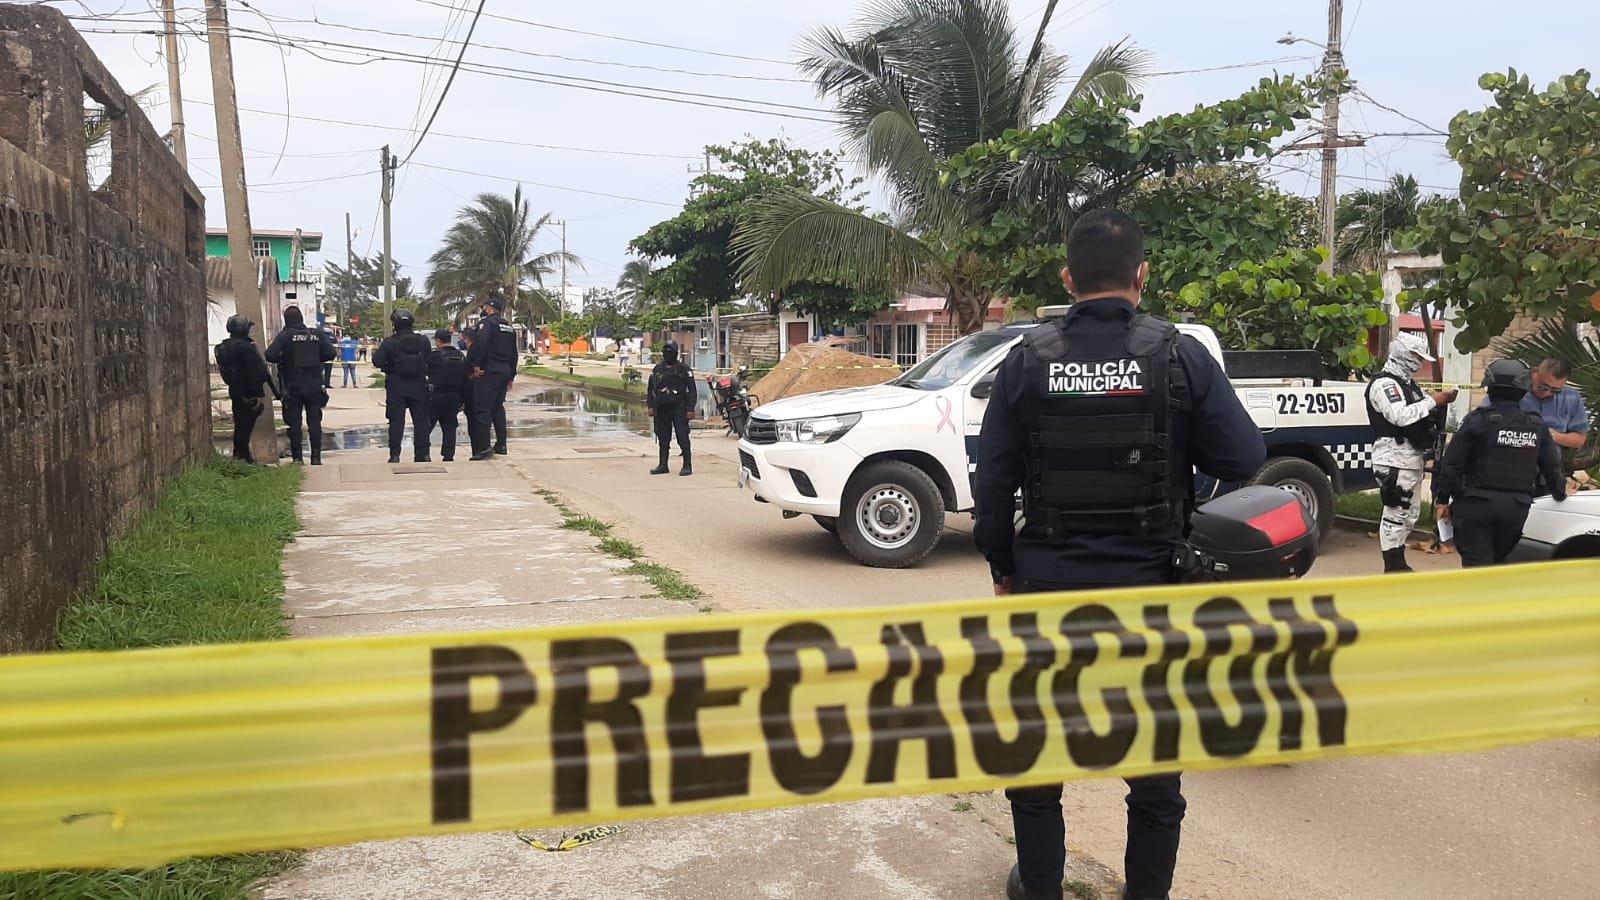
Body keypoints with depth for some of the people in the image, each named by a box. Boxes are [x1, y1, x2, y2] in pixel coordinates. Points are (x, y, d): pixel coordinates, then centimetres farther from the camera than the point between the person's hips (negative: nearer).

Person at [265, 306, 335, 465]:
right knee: (314, 422, 7)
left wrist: (283, 360, 2)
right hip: (314, 387, 2)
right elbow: (330, 353, -3)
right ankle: (316, 456, 5)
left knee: (294, 423, 4)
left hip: (293, 388, -2)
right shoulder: (317, 334, 1)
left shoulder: (284, 336, -7)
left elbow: (270, 355, -16)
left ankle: (297, 457, 3)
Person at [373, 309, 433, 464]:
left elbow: (377, 361, -12)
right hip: (418, 386, 2)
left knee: (396, 421, 3)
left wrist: (387, 368, 7)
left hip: (396, 387, -2)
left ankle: (394, 455, 0)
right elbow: (429, 361, 4)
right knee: (421, 420, 9)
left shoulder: (389, 342, -8)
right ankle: (423, 454, 9)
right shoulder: (423, 341, -1)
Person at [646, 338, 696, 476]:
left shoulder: (684, 369, 0)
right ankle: (663, 465, 16)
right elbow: (650, 389, 16)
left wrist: (690, 409, -9)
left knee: (683, 437, -6)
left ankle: (687, 465, -2)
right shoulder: (657, 369, 13)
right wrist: (649, 406, 5)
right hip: (661, 409, 4)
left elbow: (692, 390, -2)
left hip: (679, 408, -4)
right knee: (663, 439, 8)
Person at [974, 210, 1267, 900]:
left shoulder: (1027, 360, -4)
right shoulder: (1181, 357, -8)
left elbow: (993, 479, -2)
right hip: (1149, 585, 0)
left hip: (1046, 583, 1)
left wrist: (1002, 569, 9)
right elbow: (1245, 460, -6)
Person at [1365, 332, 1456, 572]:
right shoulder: (1384, 384, -14)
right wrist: (1432, 401, -20)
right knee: (1396, 513, -9)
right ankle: (1392, 568, -5)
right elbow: (1401, 416, -27)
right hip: (1395, 460, -11)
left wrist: (1441, 401, 3)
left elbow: (1420, 413, 20)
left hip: (1412, 458, 11)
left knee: (1410, 513, 17)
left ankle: (1399, 564, 26)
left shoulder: (1408, 383, 19)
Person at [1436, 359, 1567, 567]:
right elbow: (1552, 467, 13)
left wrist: (1442, 499, -1)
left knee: (1477, 565, -3)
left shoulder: (1478, 420, -8)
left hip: (1476, 504, -4)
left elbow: (1452, 463, -9)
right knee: (1497, 560, 21)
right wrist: (1560, 493, 31)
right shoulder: (1538, 426, 6)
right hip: (1516, 508, 5)